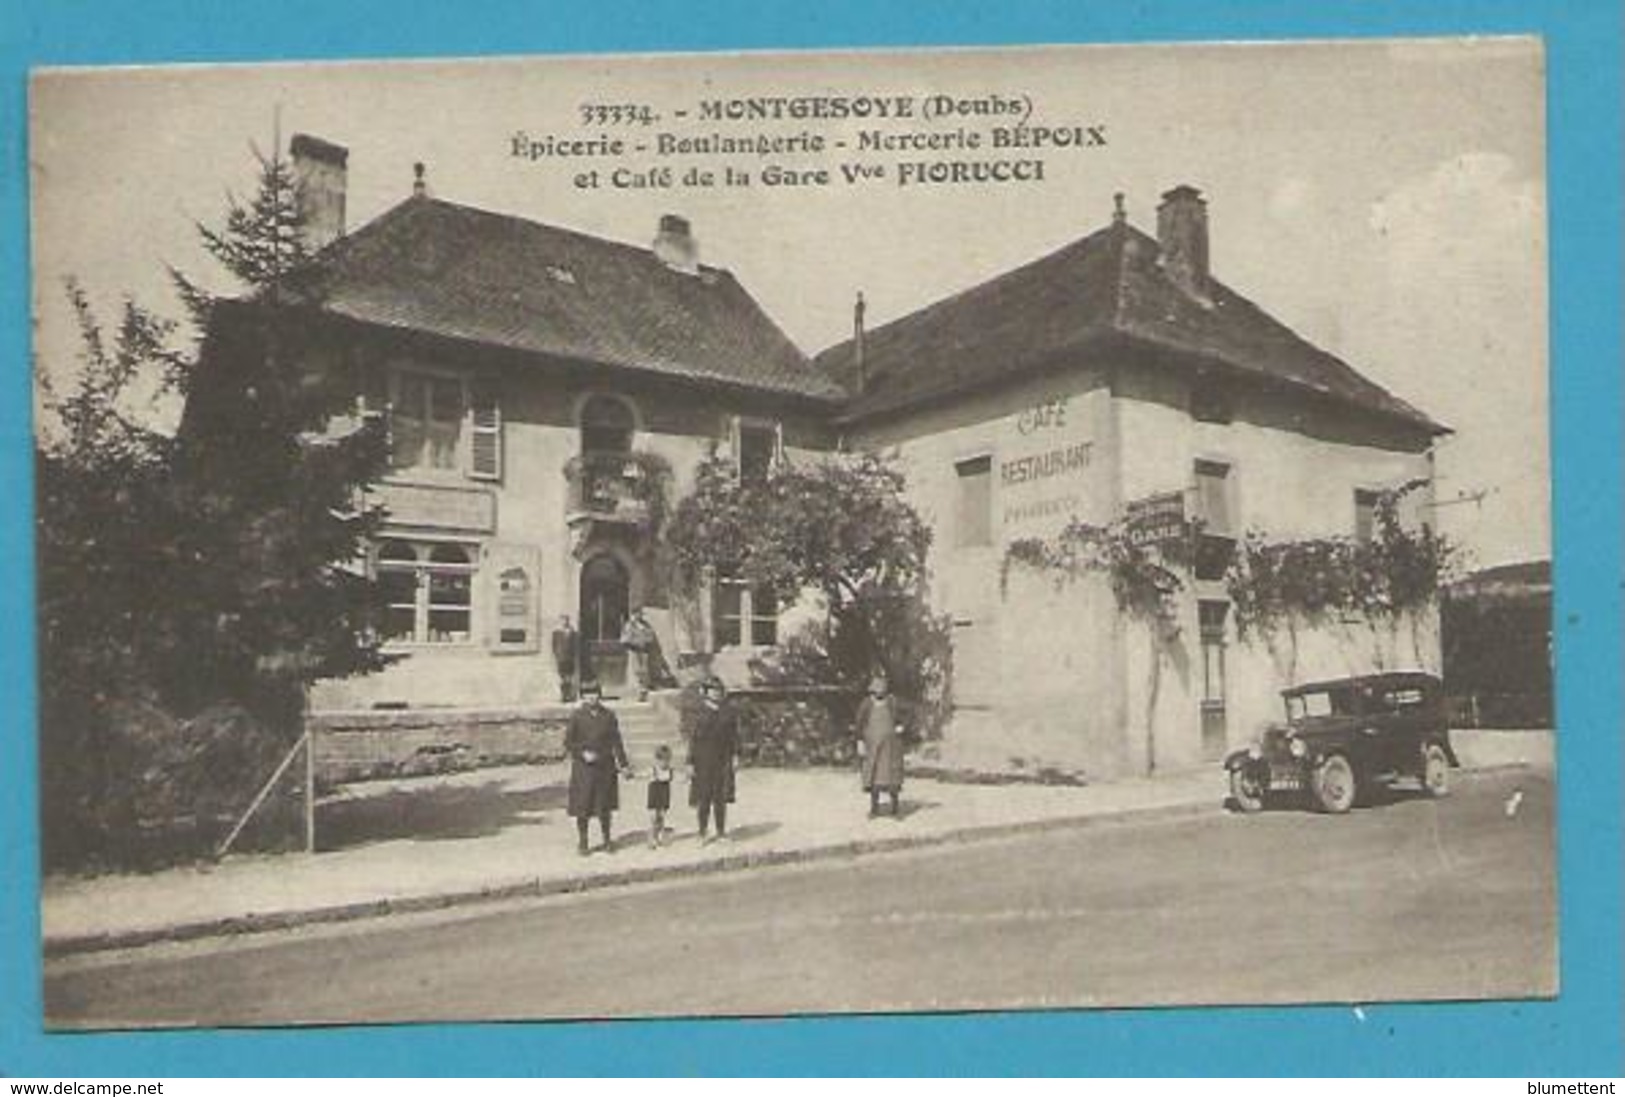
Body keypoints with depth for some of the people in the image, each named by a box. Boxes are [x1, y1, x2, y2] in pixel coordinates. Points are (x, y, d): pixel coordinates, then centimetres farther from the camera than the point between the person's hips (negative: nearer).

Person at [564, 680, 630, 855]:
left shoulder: (609, 716, 3)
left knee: (605, 806, 9)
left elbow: (616, 742, 5)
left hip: (605, 767, 2)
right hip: (583, 768, -2)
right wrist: (583, 753, -16)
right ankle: (582, 842, 16)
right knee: (583, 807, 2)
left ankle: (607, 840, 23)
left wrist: (622, 763, 0)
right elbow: (568, 742, -2)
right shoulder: (576, 717, -3)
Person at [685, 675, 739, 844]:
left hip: (722, 760, 2)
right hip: (703, 759, -2)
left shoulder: (728, 711, 6)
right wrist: (690, 762, -6)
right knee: (704, 797, 1)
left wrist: (735, 754, 1)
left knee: (721, 797, 7)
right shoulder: (697, 712, -2)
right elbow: (692, 738, -3)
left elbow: (734, 735, 9)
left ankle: (721, 831, 18)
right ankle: (703, 833, 11)